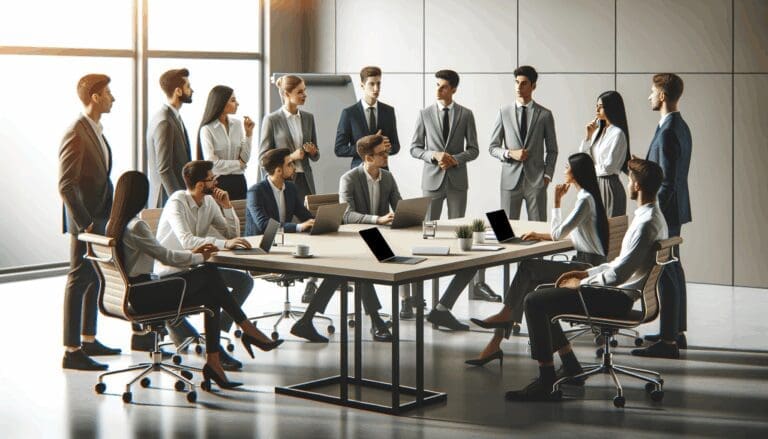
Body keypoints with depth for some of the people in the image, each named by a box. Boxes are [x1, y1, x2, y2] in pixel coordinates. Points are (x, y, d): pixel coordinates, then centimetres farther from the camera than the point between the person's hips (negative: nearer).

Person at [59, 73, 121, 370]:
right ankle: (71, 351, 1)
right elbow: (65, 186, -21)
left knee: (94, 279, 16)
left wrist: (106, 217, 13)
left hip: (100, 219, 10)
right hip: (86, 221, -10)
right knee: (79, 281, -4)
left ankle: (88, 341, 28)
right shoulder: (76, 134, -18)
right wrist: (84, 223, -21)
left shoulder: (96, 131, 11)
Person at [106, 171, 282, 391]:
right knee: (209, 274, -5)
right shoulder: (135, 226, -18)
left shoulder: (114, 224, 12)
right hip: (145, 297, -9)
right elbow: (166, 257, -14)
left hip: (132, 293, 9)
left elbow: (158, 255, 17)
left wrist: (192, 253, 14)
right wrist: (200, 257, 2)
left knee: (211, 296, 5)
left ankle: (213, 362, 0)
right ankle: (248, 330, 5)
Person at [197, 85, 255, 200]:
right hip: (218, 182, -4)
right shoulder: (207, 129, -9)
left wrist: (248, 133, -6)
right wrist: (238, 164, -3)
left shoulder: (237, 124, 5)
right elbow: (212, 163, -14)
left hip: (238, 181, 5)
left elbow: (244, 158, 3)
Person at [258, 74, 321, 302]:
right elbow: (264, 155, -4)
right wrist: (291, 157, -15)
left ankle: (311, 278, -5)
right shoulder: (272, 120, -2)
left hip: (304, 180, 4)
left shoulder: (308, 118, 11)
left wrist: (313, 151, -5)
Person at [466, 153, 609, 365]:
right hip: (582, 263, 9)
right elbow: (564, 233, 22)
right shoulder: (585, 197, 17)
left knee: (527, 266, -20)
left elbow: (557, 233, -14)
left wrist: (557, 201, -7)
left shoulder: (586, 200, -15)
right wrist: (541, 236, 9)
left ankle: (506, 314, -4)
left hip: (589, 266, -9)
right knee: (529, 281, -8)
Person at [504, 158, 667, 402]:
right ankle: (570, 365, 17)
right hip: (620, 292, 11)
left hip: (618, 299, -11)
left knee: (534, 302, -15)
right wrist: (586, 273, 13)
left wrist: (581, 283, -9)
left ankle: (546, 381, -10)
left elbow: (618, 274, -23)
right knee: (541, 296, 16)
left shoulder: (646, 224, -21)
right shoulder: (653, 217, 13)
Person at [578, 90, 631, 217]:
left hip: (609, 186, -7)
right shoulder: (599, 131, 11)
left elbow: (608, 167, -16)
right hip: (595, 185, 7)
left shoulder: (618, 133, -12)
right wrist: (588, 135, 0)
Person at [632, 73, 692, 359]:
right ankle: (677, 332, 26)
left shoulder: (668, 132, -20)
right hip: (674, 210, 11)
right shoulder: (680, 127, 11)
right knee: (673, 269, 16)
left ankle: (668, 342, -5)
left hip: (666, 210, -11)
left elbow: (668, 182, -22)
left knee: (666, 274, -8)